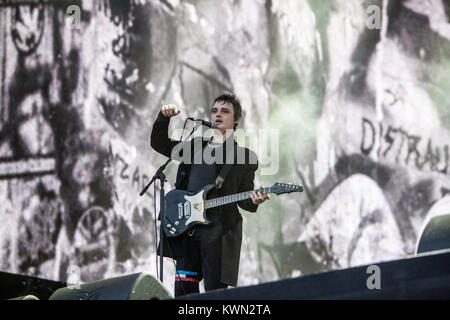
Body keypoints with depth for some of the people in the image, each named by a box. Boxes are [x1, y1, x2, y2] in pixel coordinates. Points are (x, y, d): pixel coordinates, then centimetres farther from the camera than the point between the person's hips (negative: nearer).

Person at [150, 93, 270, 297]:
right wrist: (164, 118, 7)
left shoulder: (244, 157, 10)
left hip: (218, 228, -4)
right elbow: (159, 143, 24)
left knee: (215, 289, -8)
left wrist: (254, 201, -17)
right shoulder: (195, 146, 22)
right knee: (184, 288, 0)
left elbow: (244, 200, 7)